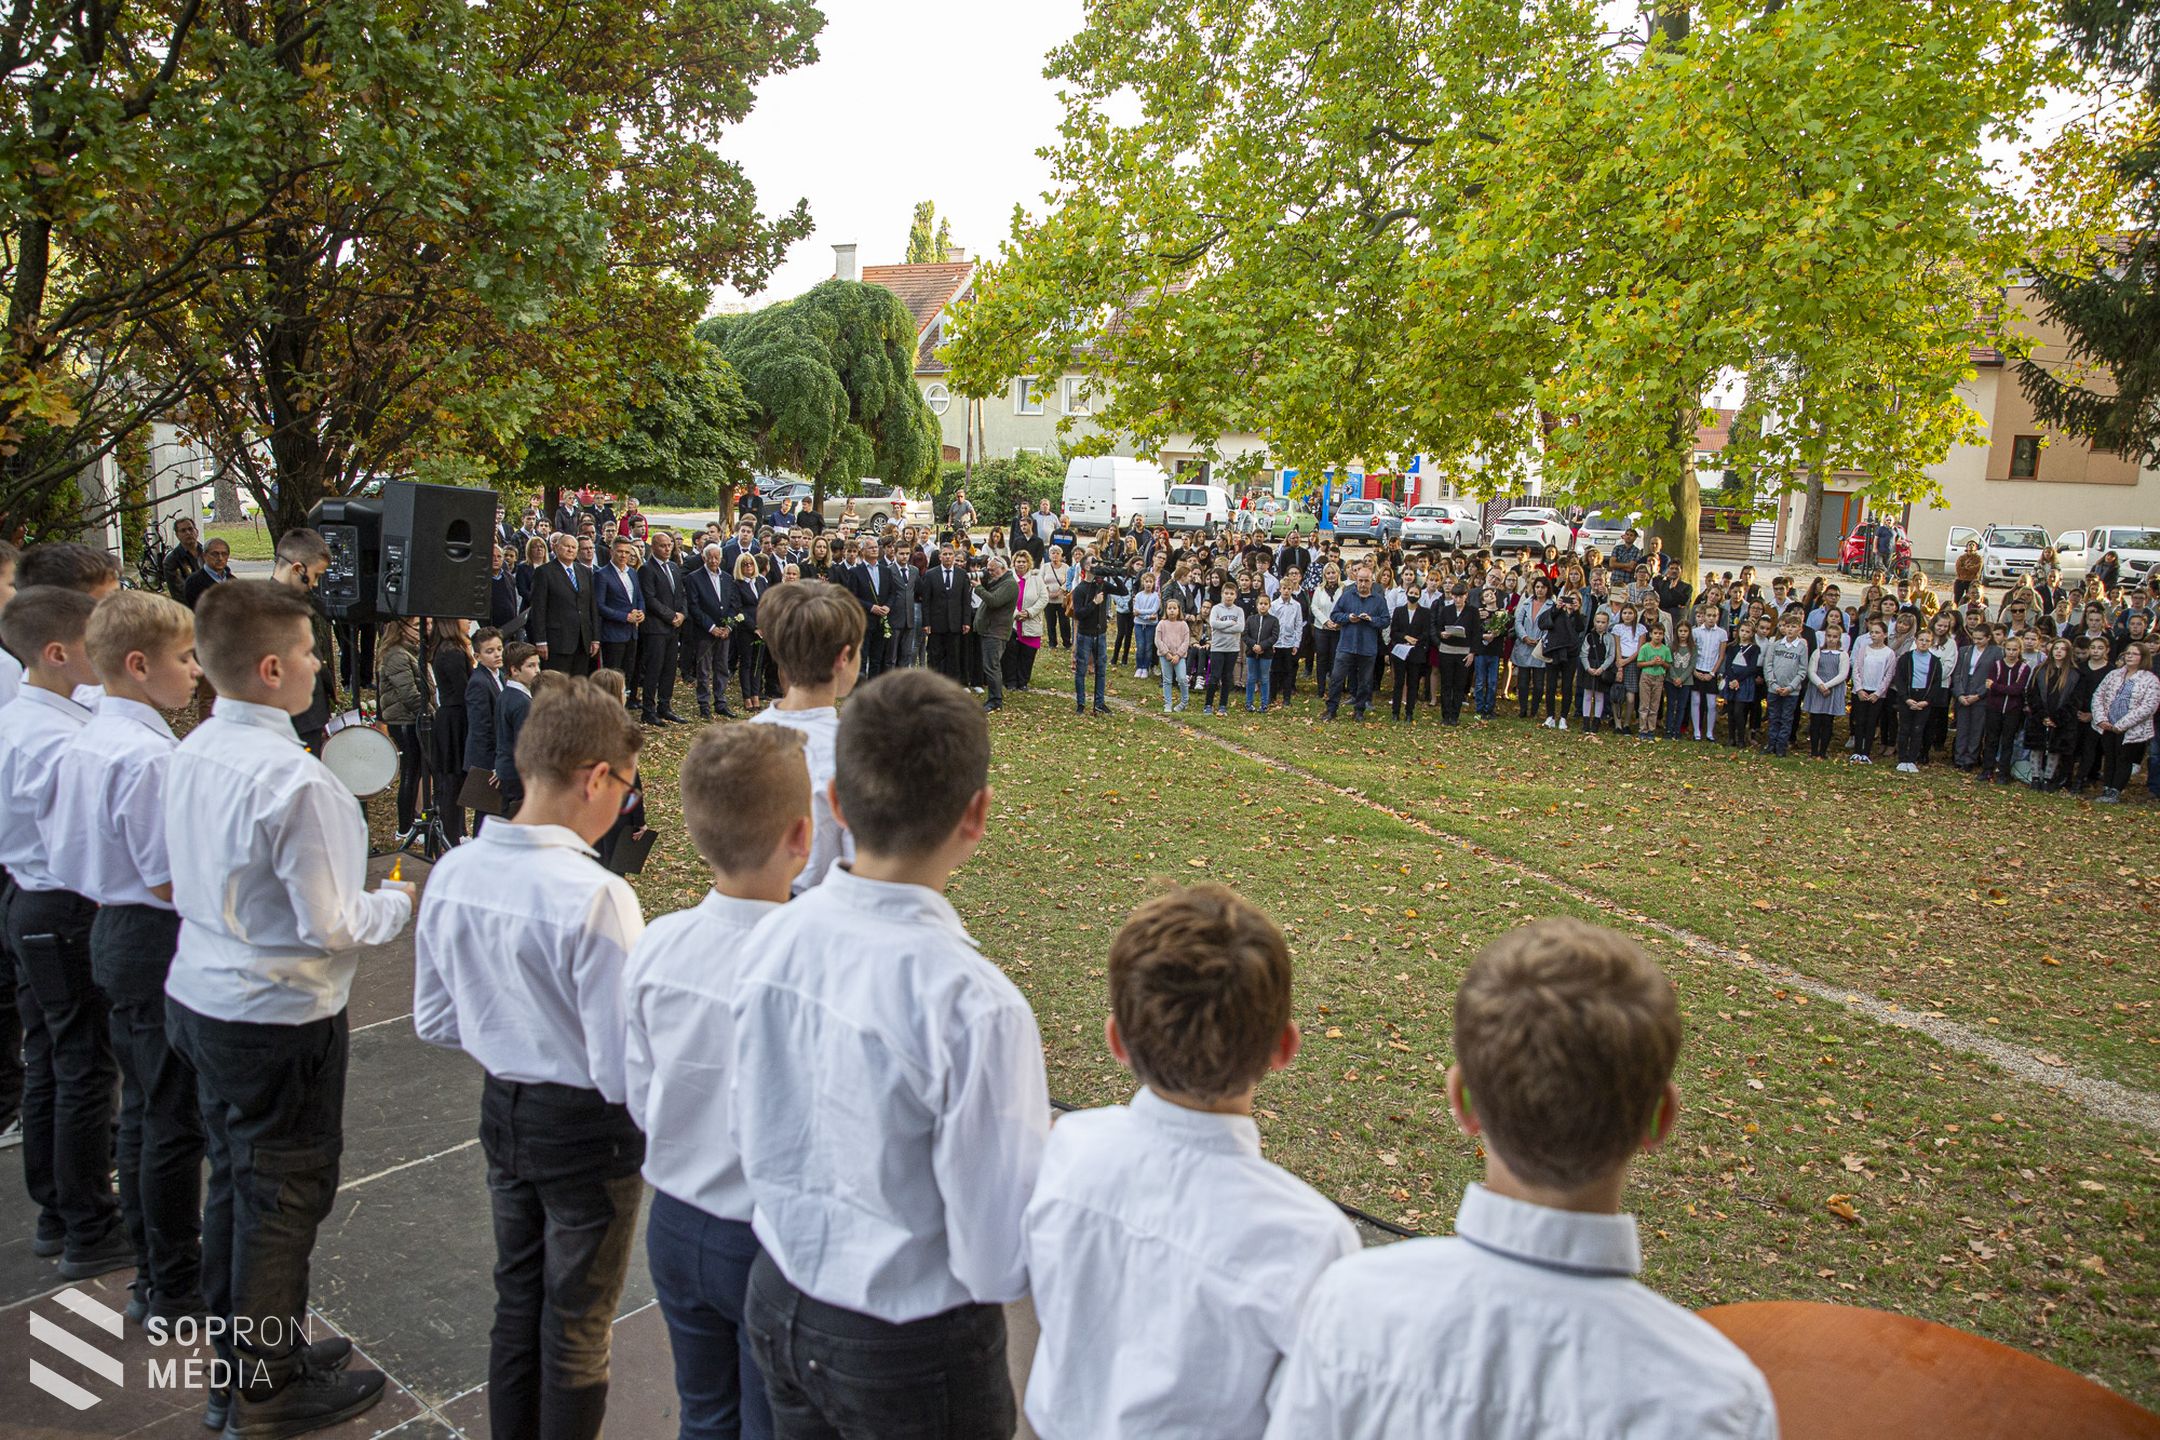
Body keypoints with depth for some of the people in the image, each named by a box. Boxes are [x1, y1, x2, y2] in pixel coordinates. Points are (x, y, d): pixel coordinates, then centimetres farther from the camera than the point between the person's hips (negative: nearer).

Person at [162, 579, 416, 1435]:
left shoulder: (191, 754, 0)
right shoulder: (293, 778, -26)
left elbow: (197, 881, 11)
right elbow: (330, 926, -23)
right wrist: (398, 901, -4)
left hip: (200, 1000, 8)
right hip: (279, 1018, -8)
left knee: (235, 1181, 21)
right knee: (283, 1195, 8)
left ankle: (242, 1358, 38)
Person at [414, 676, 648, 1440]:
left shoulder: (452, 873, -9)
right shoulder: (596, 896, -30)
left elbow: (435, 1021, 4)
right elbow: (623, 1070, -27)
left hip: (502, 1111, 6)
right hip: (585, 1128, -6)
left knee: (517, 1302, 26)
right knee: (577, 1327, 16)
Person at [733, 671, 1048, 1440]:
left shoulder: (770, 941, -12)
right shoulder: (974, 1007, -31)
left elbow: (755, 1145, 2)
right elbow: (1003, 1262, -24)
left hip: (779, 1301, 5)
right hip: (914, 1353, -5)